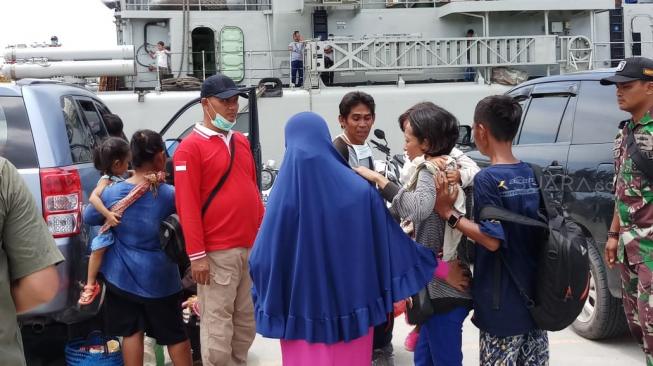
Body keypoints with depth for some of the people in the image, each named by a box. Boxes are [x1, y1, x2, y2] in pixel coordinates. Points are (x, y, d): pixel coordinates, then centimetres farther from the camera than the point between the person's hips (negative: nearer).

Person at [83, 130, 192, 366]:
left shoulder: (112, 192, -9)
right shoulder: (169, 194, -16)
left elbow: (88, 217, 5)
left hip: (122, 276, 2)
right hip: (159, 277, -2)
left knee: (132, 331, 12)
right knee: (175, 333, 13)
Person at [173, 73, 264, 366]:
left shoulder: (241, 142, 14)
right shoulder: (191, 147, -7)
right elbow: (187, 205, -12)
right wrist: (197, 255, -15)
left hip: (251, 247, 7)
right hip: (217, 252, -7)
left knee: (247, 320, 15)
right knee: (218, 325, 0)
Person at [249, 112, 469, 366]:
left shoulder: (285, 195, -17)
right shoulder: (358, 190, -11)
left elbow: (263, 257, -12)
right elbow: (395, 240, -4)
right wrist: (444, 269, 10)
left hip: (302, 312, -1)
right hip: (351, 306, 2)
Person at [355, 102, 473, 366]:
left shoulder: (431, 171, -16)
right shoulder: (449, 167, 12)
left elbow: (417, 208, -37)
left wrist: (379, 179, -29)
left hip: (442, 286, -10)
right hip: (440, 282, 10)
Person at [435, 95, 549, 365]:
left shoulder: (487, 179, -17)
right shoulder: (531, 175, 5)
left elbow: (492, 239, -21)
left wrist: (448, 213, -18)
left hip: (503, 304, -7)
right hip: (533, 295, 7)